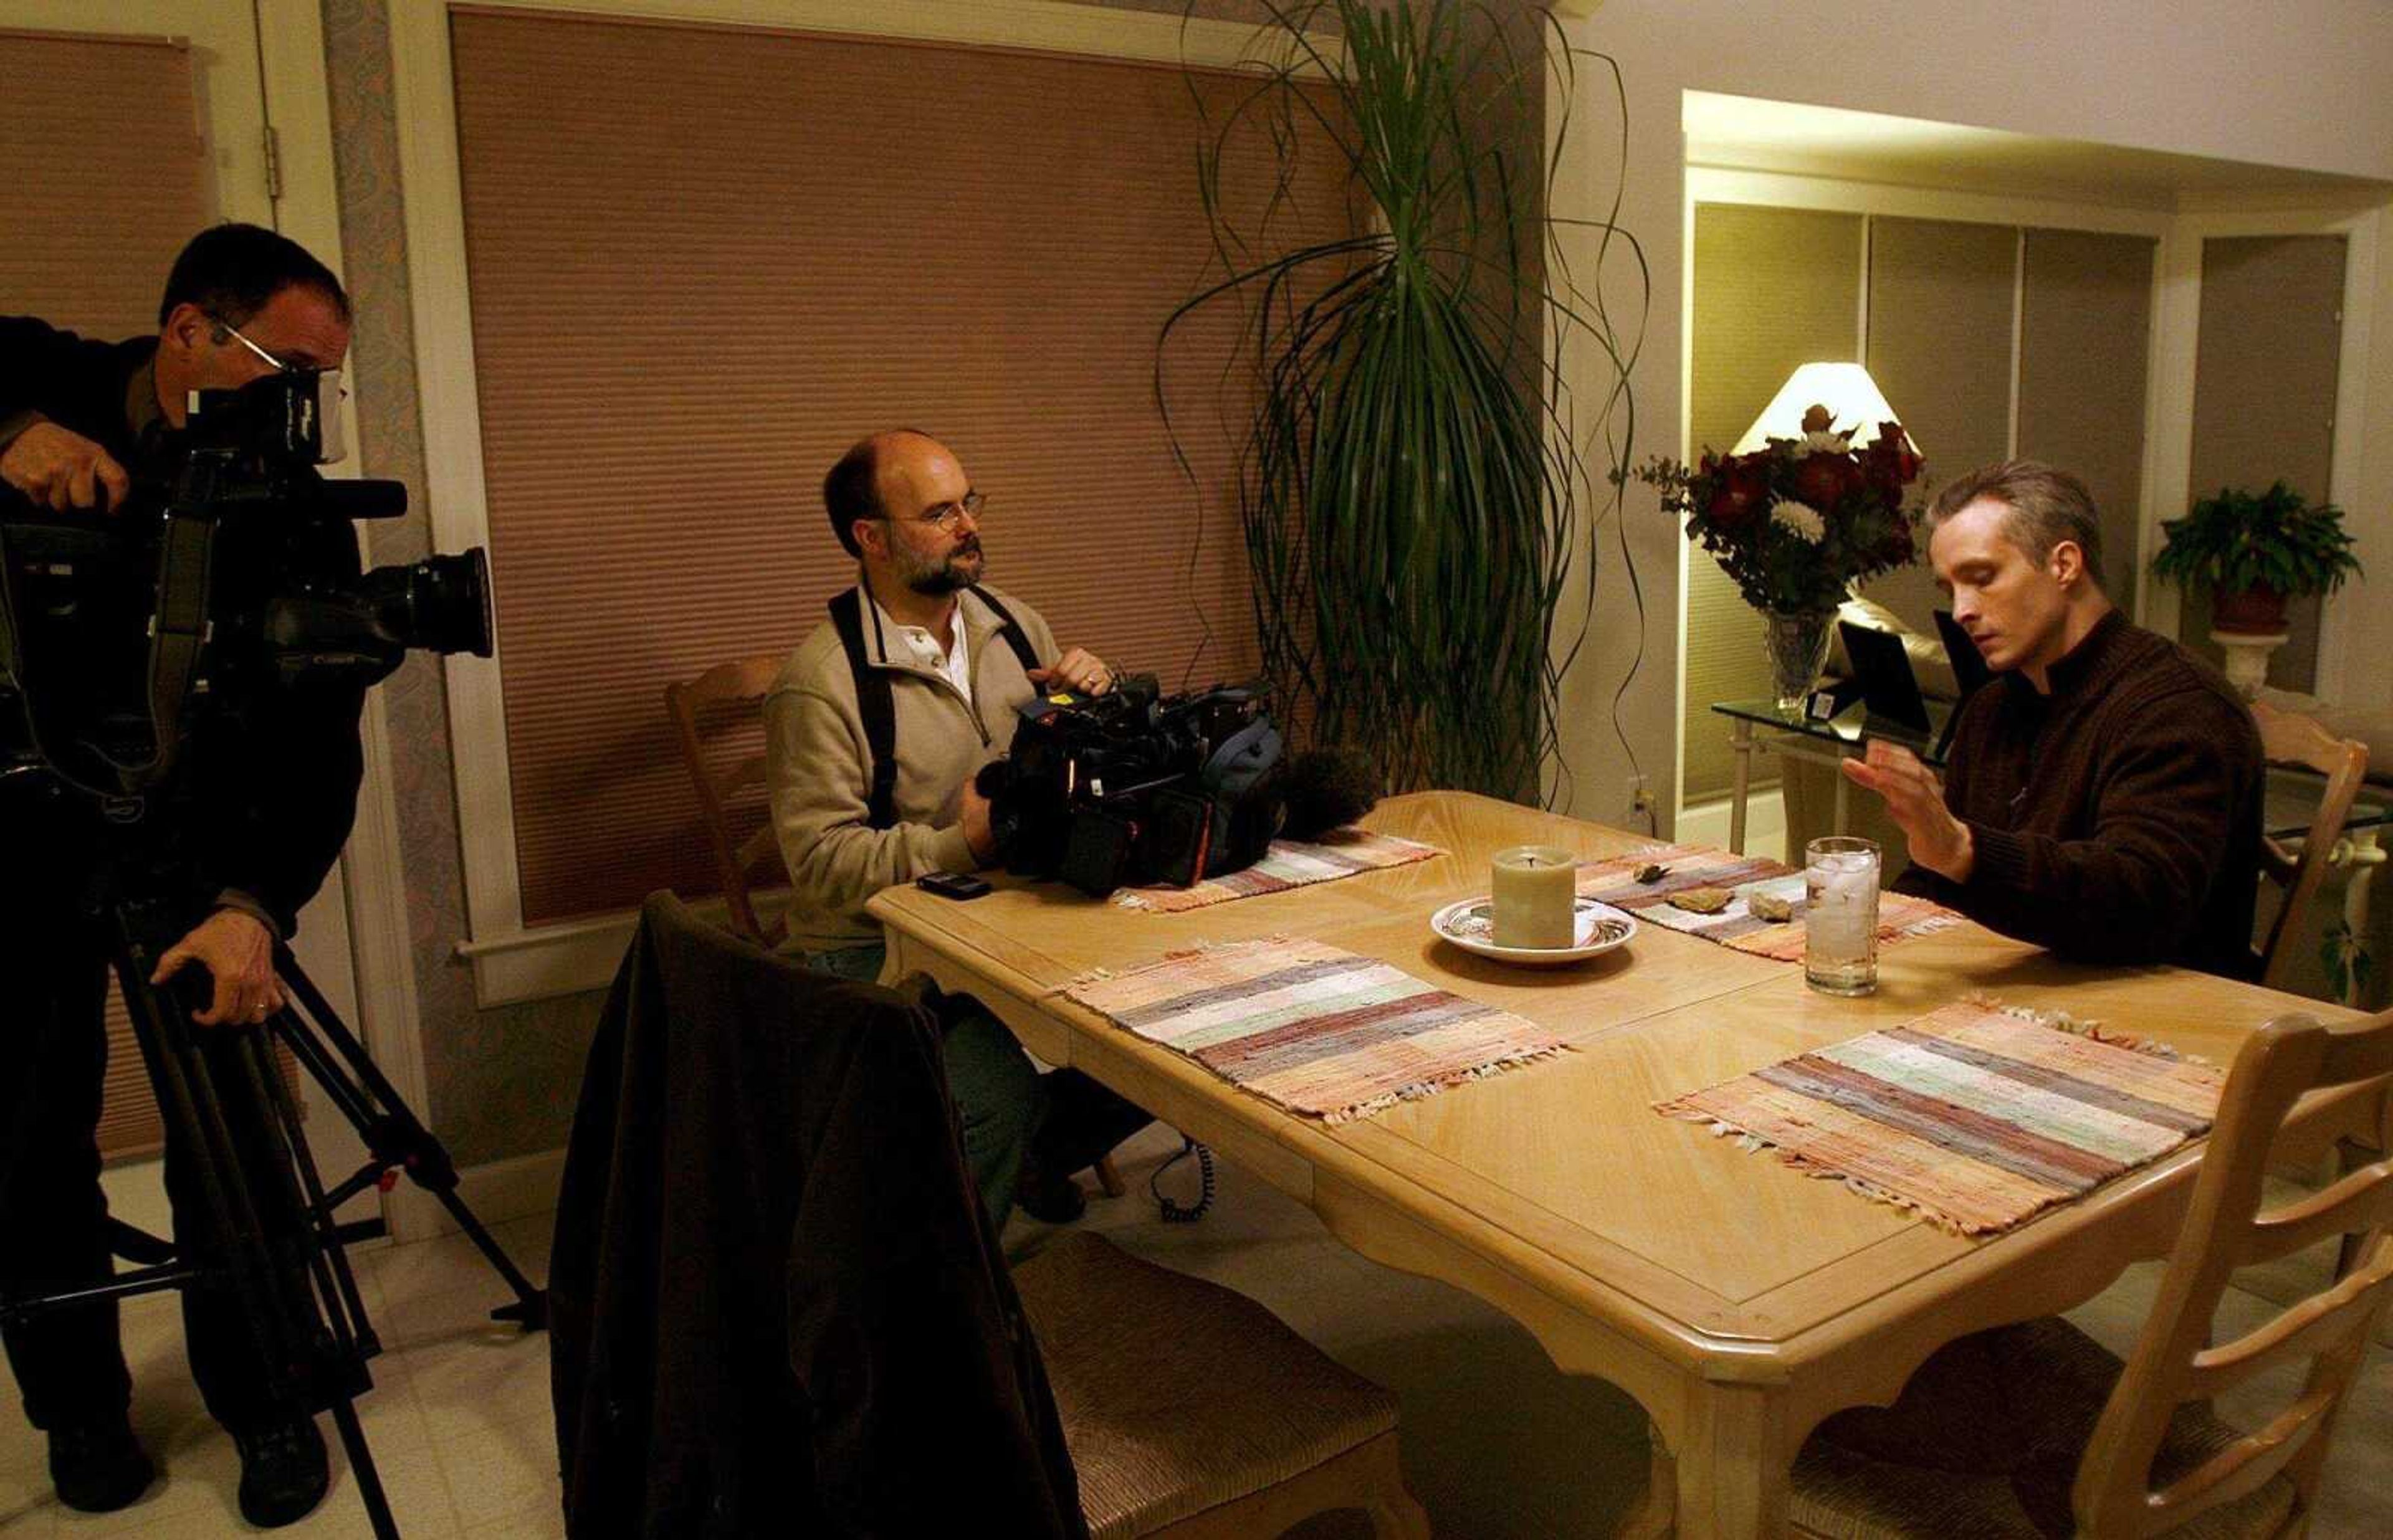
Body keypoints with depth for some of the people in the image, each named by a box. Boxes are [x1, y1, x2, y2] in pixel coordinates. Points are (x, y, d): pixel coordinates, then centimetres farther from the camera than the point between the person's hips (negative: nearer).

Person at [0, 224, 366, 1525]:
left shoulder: (293, 515, -17)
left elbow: (316, 743, -22)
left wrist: (253, 902, -38)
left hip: (191, 820, -1)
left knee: (224, 1114, -2)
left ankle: (262, 1400, 17)